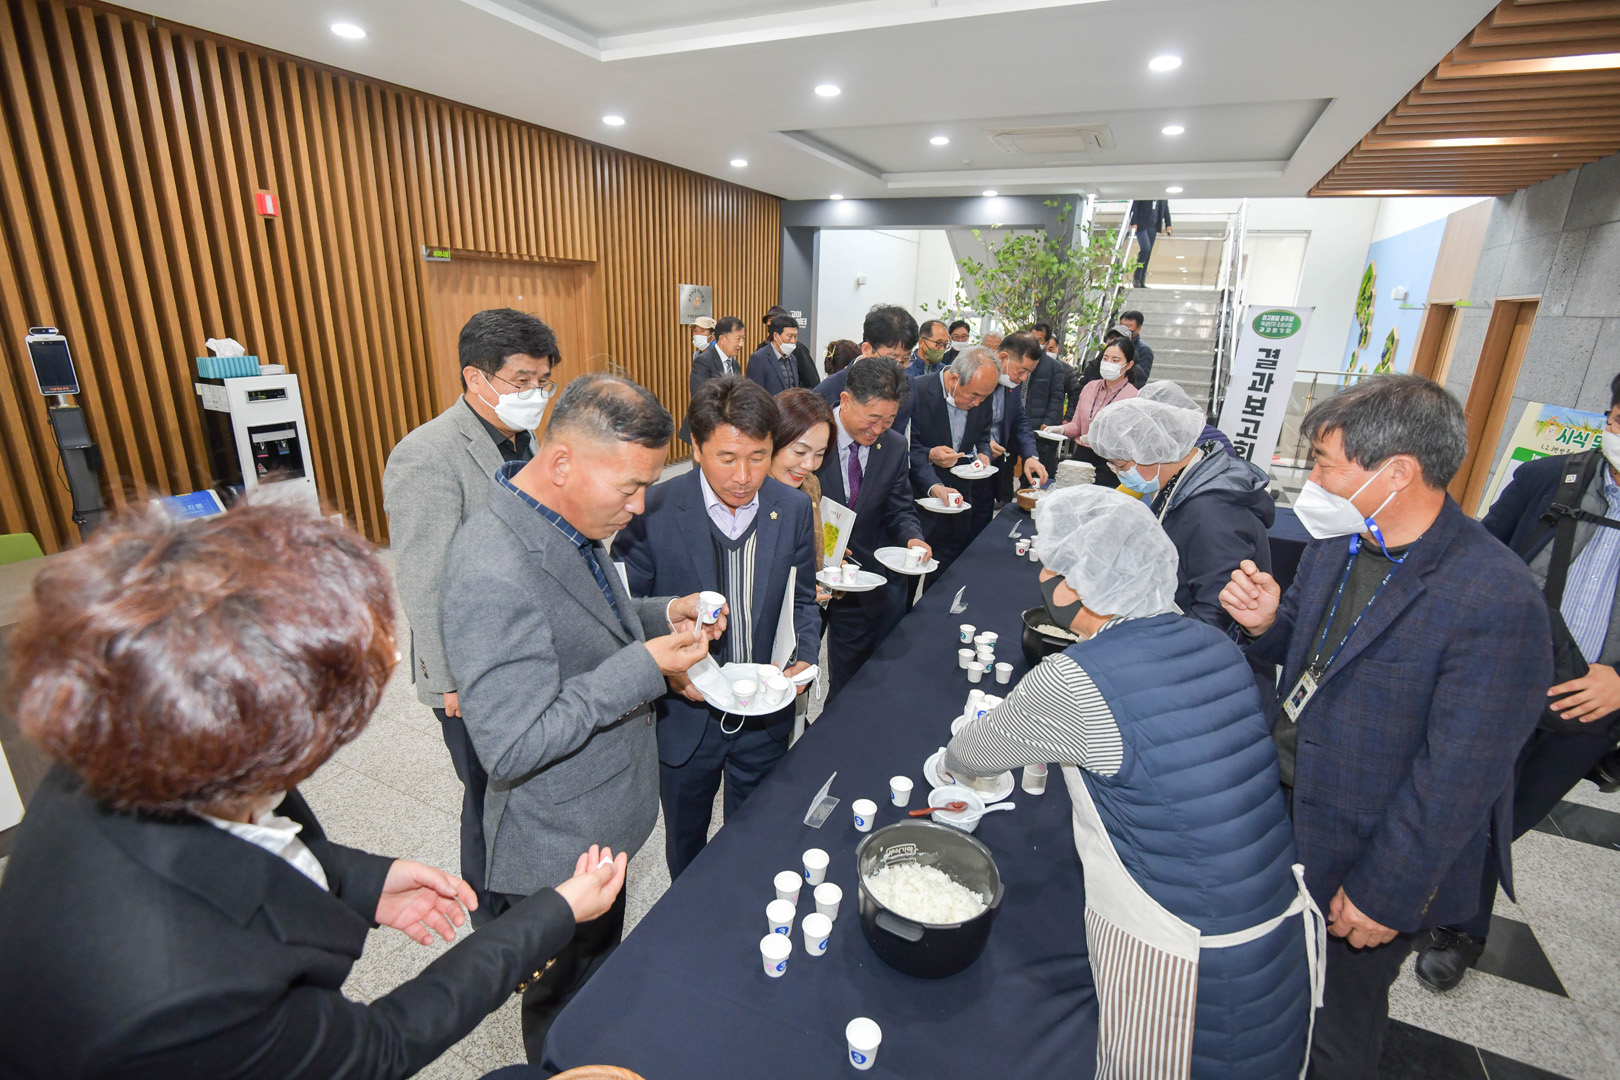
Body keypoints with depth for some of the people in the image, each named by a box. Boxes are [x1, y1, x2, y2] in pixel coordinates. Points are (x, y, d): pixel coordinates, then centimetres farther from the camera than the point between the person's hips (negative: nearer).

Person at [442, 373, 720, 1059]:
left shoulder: (571, 520, -4)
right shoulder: (493, 577, -34)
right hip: (559, 851, -9)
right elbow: (511, 748, -32)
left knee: (602, 968, 33)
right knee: (567, 1008, 21)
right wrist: (643, 666, -32)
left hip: (603, 820, 9)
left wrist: (660, 616, -5)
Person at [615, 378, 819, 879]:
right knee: (686, 847, 24)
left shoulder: (793, 509, -9)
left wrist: (804, 658, -13)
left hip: (766, 717, 2)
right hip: (684, 714, -2)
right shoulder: (653, 510, -19)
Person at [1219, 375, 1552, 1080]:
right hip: (1283, 811, 6)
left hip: (1369, 861, -6)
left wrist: (1383, 894, -16)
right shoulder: (1338, 540, -5)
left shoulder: (1498, 603, -27)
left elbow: (1457, 778, -23)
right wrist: (1267, 623, -14)